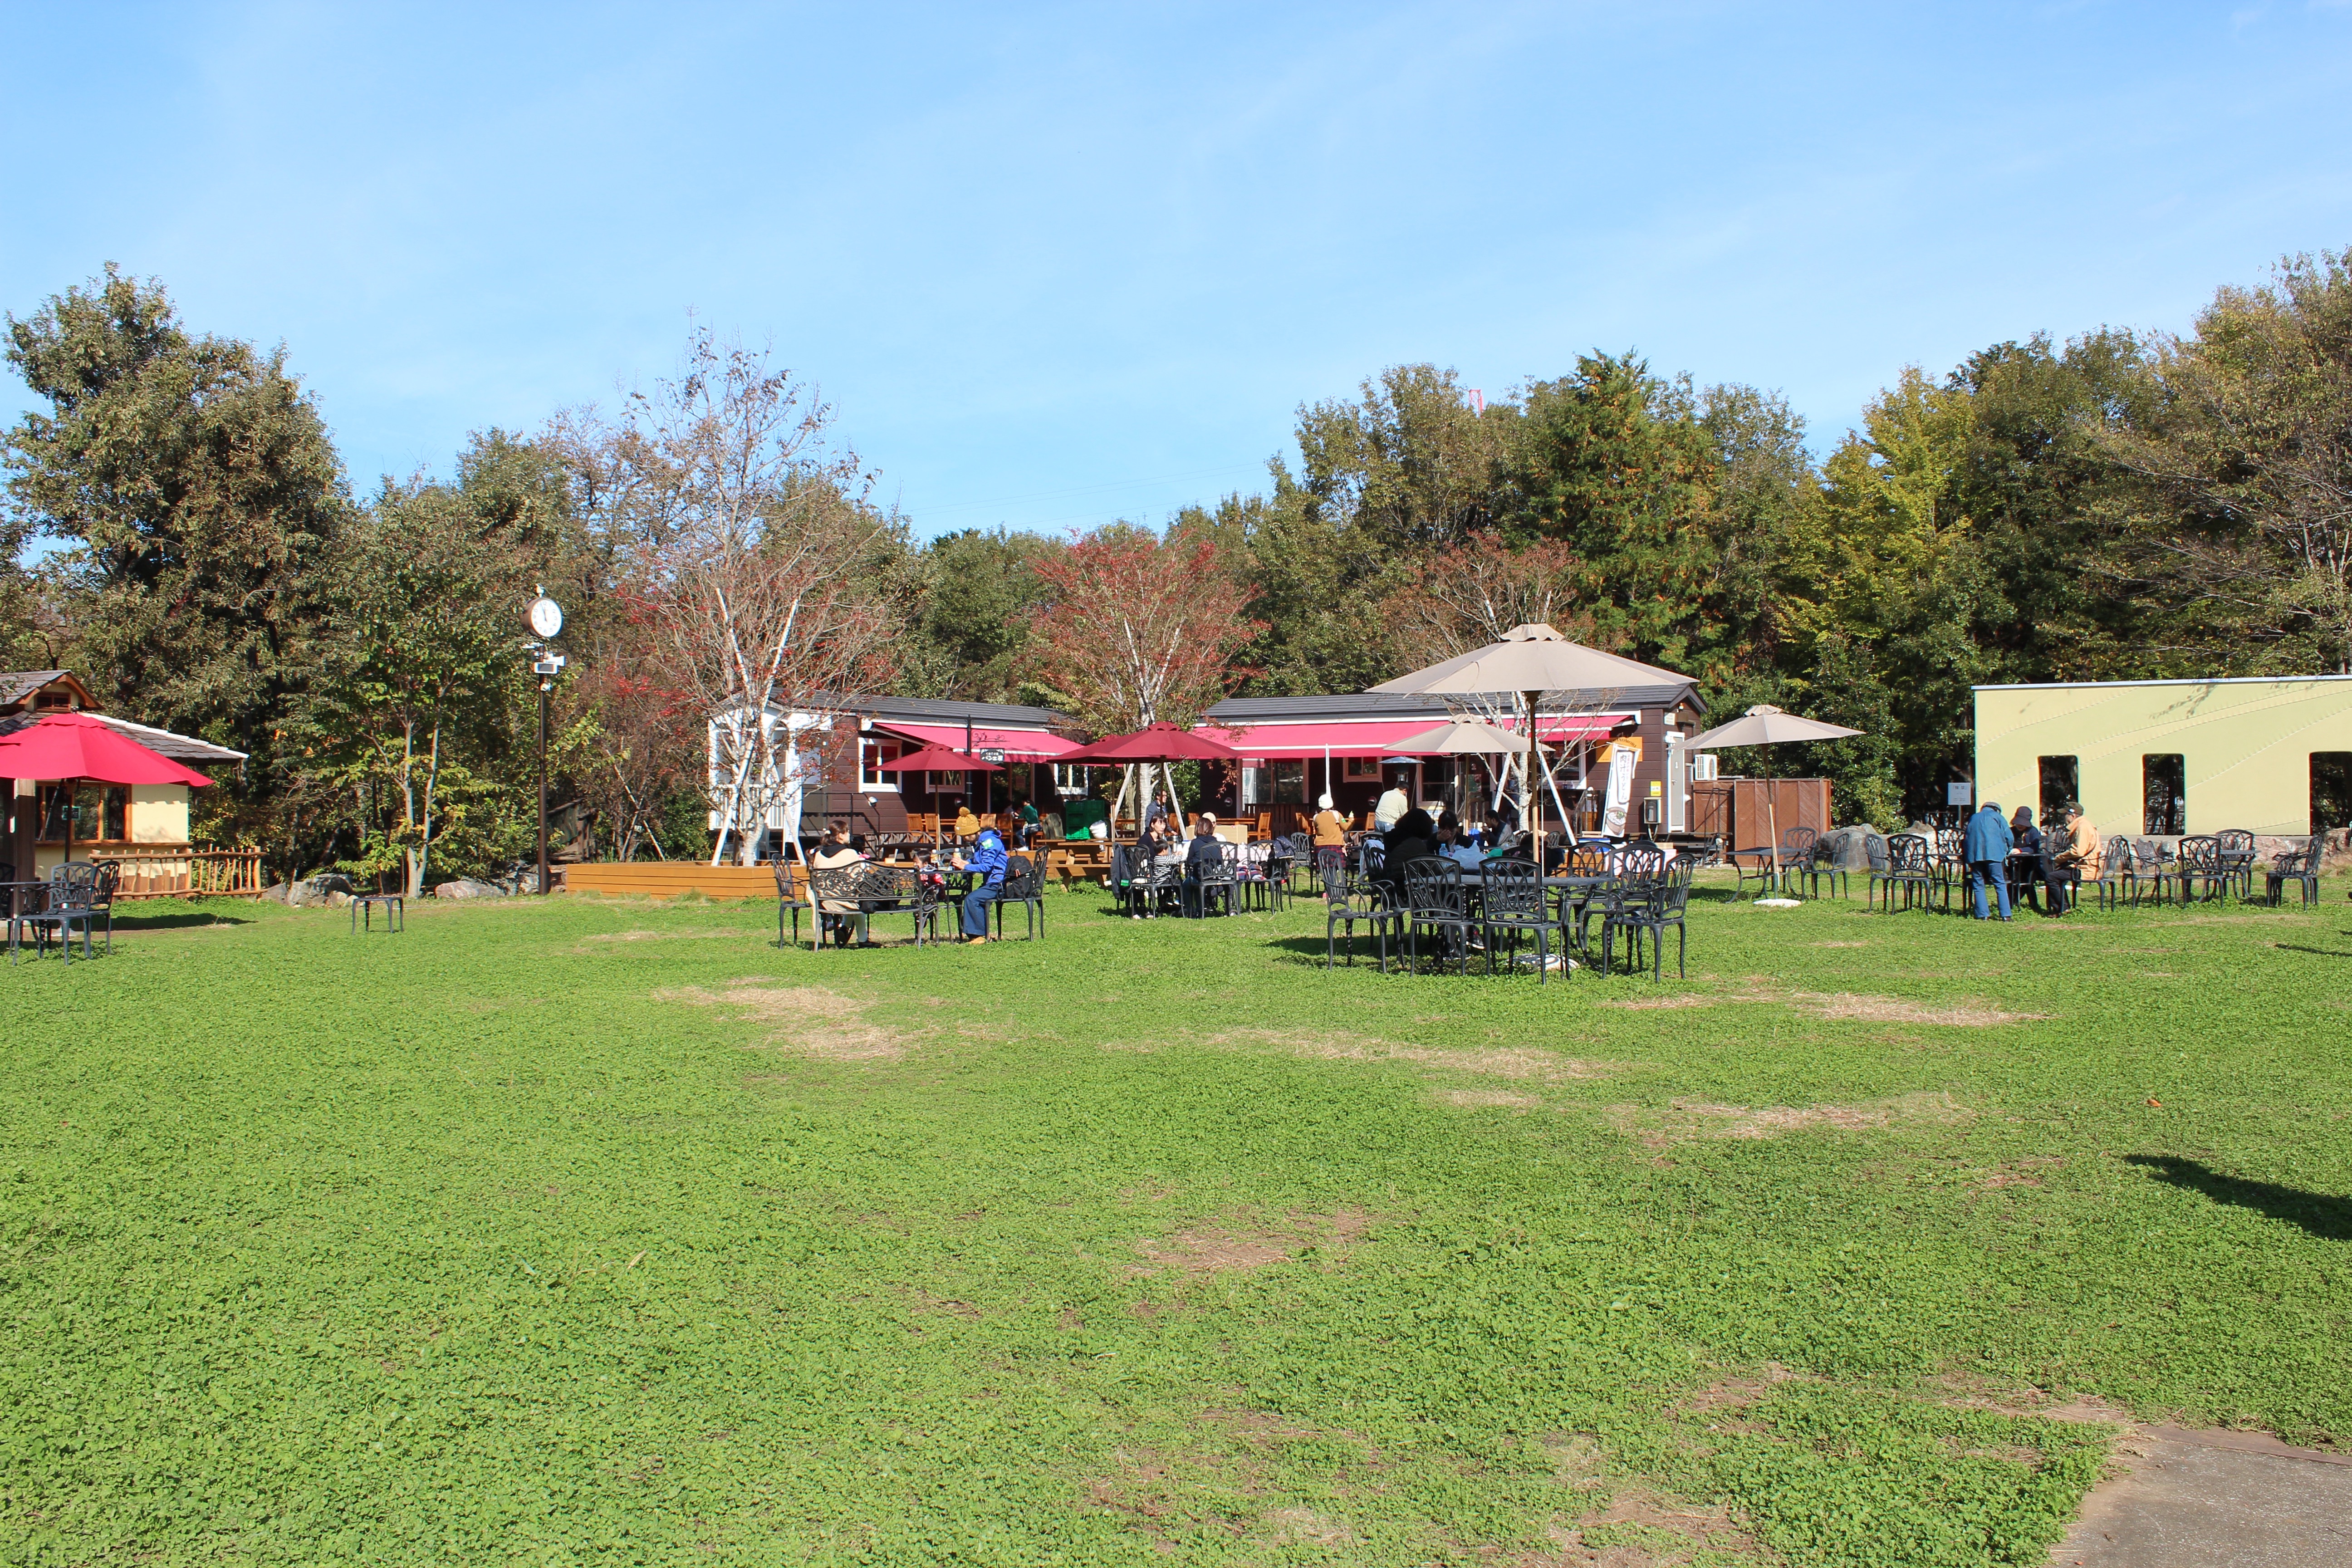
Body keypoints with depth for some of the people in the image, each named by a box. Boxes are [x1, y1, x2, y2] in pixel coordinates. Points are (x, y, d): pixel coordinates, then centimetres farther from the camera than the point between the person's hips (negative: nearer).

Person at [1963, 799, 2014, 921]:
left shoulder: (1973, 818, 26)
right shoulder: (1997, 816, 14)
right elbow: (2008, 836, 6)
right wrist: (2006, 852, 19)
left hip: (1974, 854, 3)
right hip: (1993, 853, -3)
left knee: (1978, 885, 6)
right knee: (2000, 884, -2)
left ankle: (1983, 915, -1)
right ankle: (2005, 915, -9)